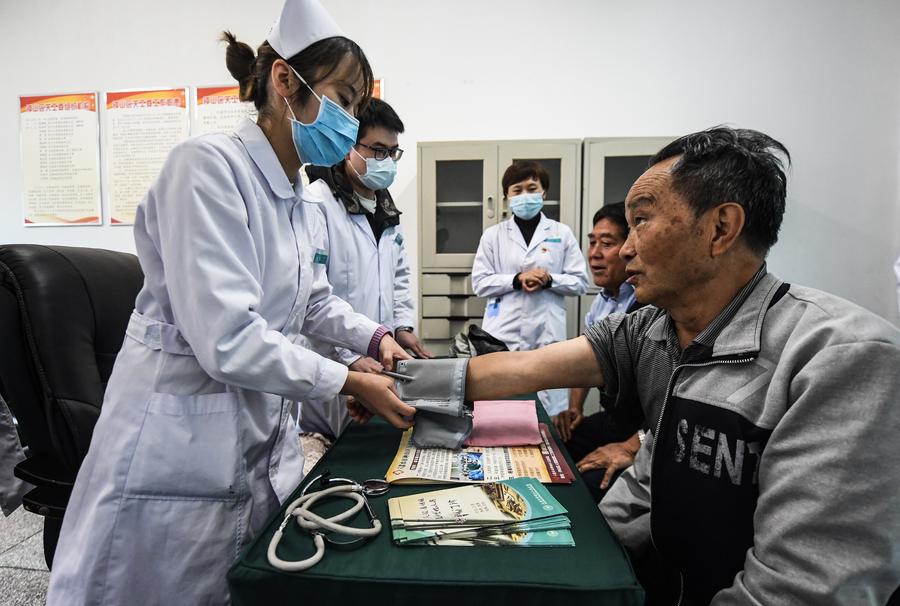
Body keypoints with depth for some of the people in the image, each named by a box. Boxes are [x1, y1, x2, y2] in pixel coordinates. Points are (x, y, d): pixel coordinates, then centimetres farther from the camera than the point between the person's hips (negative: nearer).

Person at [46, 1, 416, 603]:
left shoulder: (301, 202, 7)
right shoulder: (209, 165, -19)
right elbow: (226, 339, -26)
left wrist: (376, 337, 3)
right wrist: (349, 382, -17)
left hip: (266, 443, 8)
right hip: (180, 447, -8)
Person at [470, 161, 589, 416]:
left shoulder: (562, 233, 7)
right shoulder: (493, 235, 7)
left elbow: (580, 282, 7)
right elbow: (480, 283, 3)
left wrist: (549, 280, -11)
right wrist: (517, 280, -11)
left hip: (547, 334, 0)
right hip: (503, 333, 0)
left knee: (549, 411, 3)